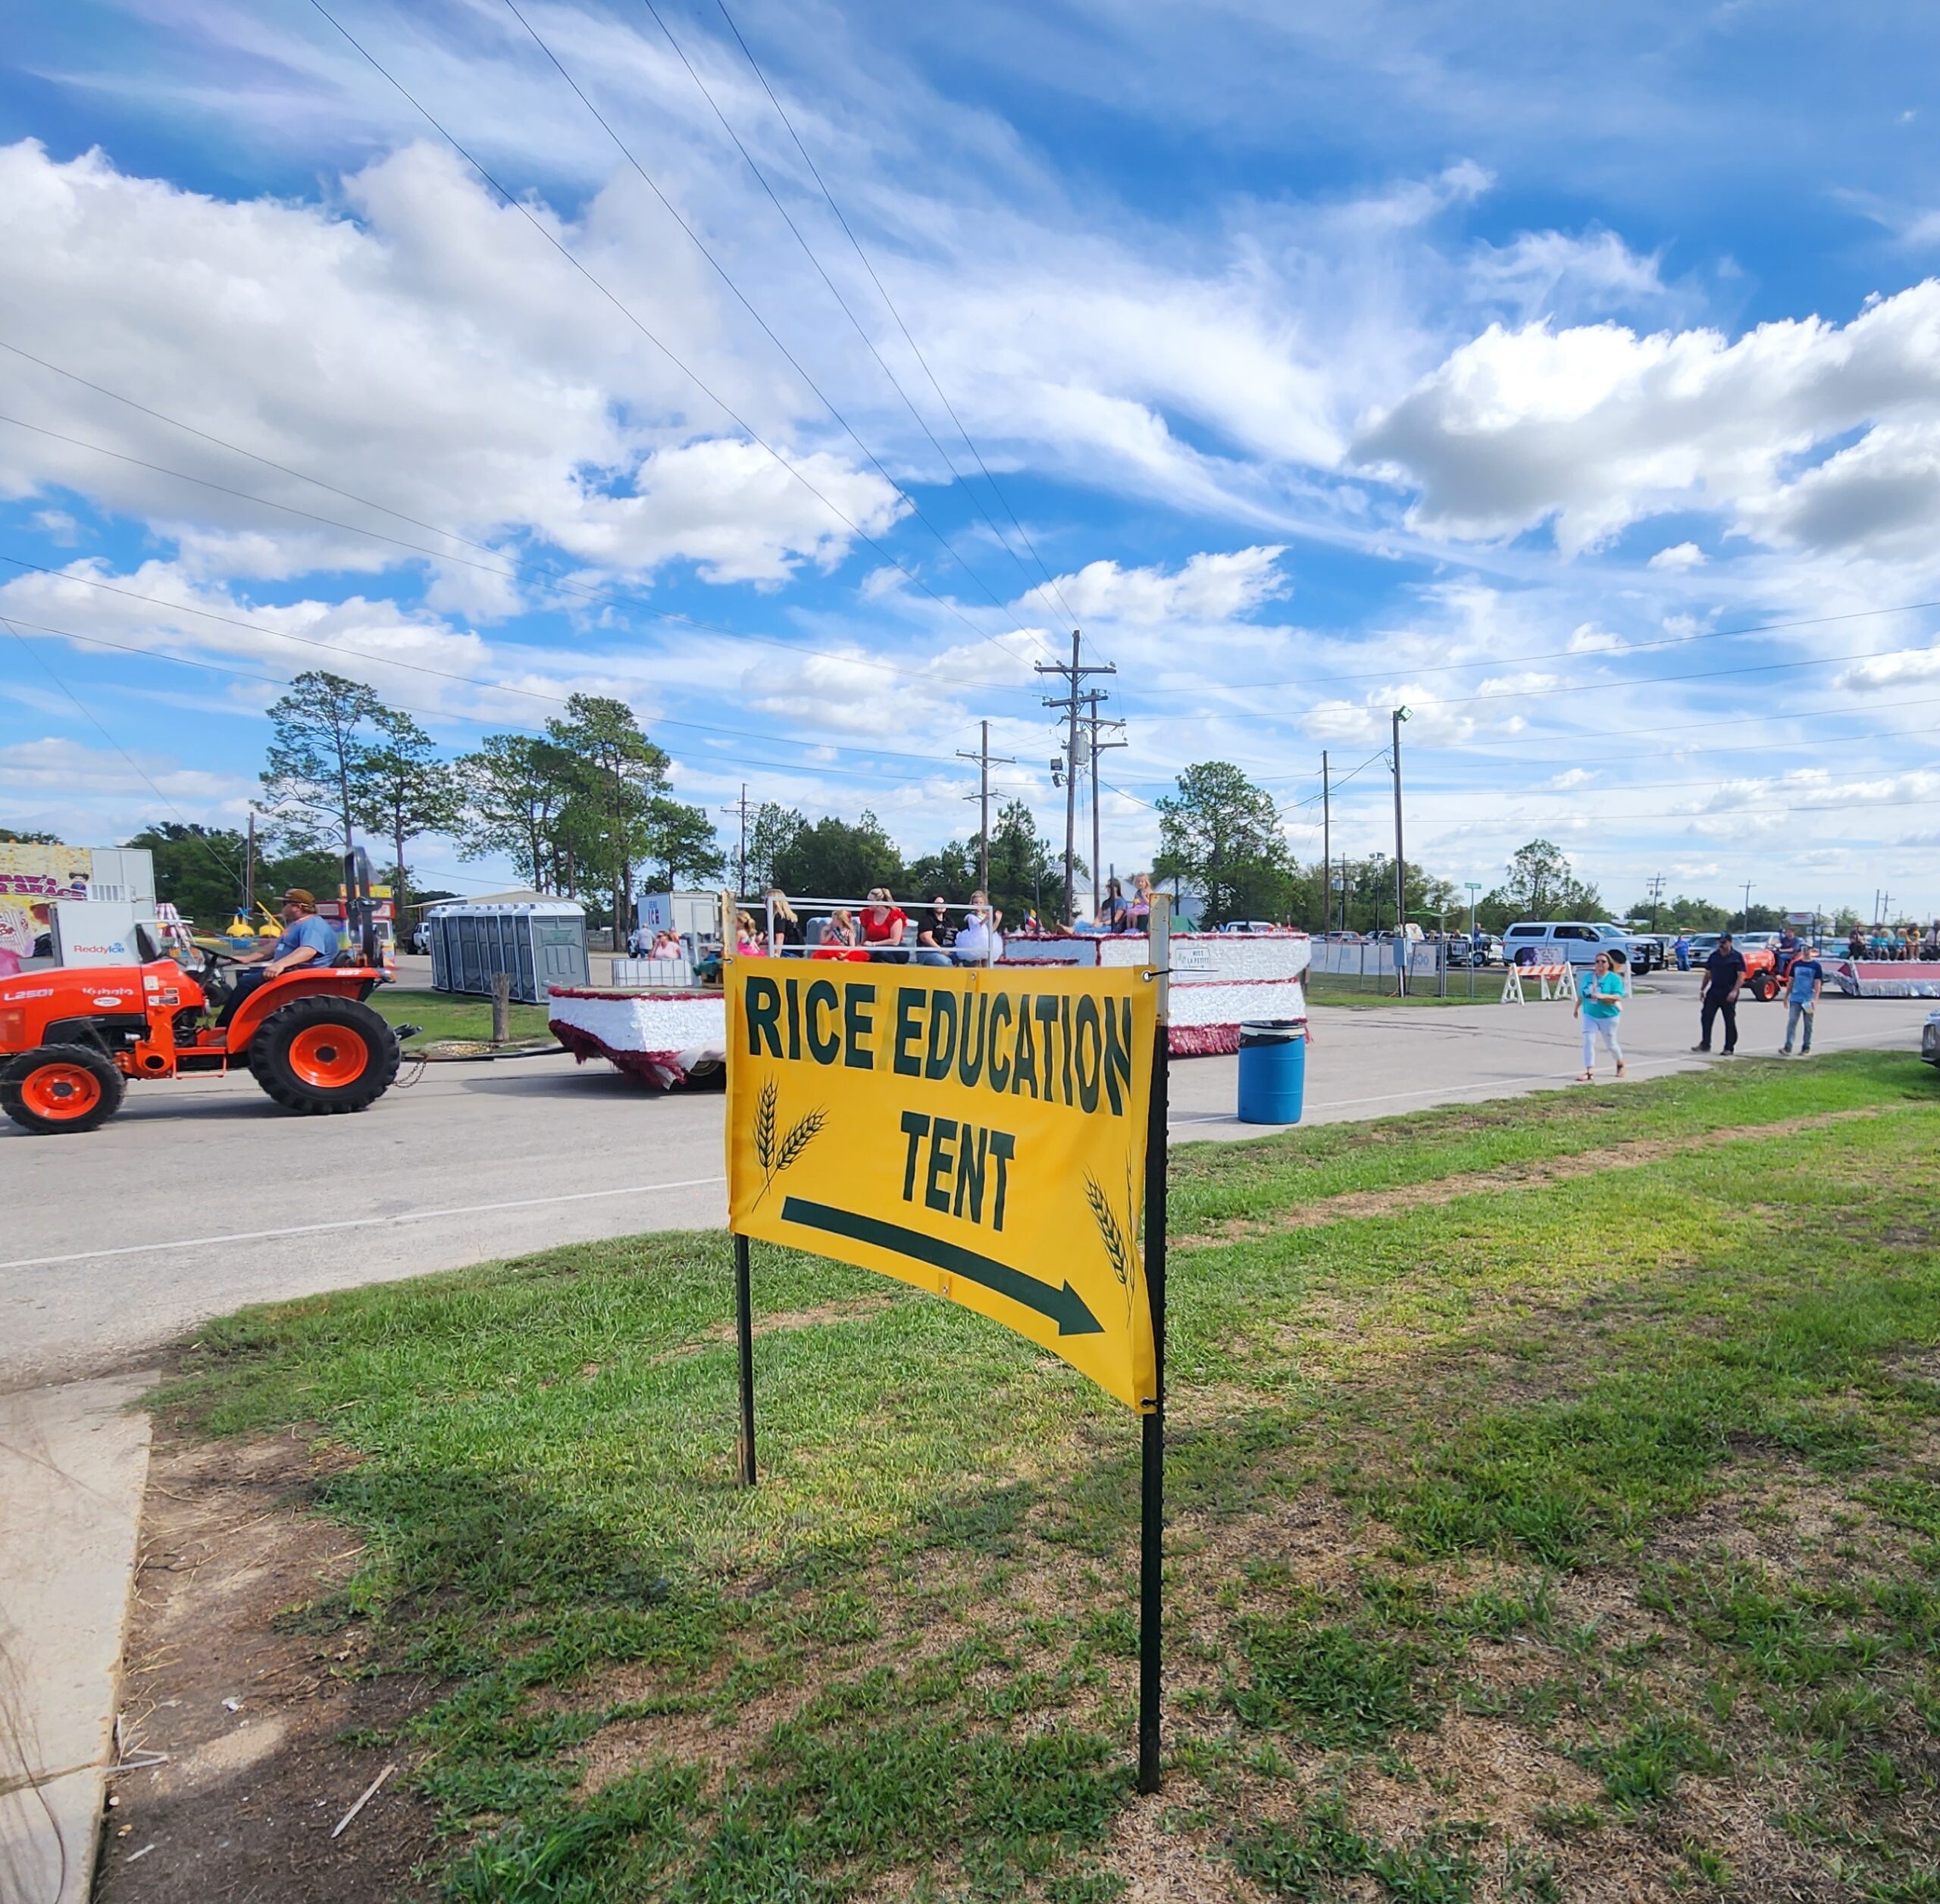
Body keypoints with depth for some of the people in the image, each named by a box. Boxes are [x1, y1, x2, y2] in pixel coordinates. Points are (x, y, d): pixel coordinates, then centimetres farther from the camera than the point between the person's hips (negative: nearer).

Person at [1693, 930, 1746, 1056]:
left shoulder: (1737, 956, -5)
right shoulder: (1714, 956, 10)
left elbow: (1741, 976, -11)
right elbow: (1708, 974, 15)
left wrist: (1734, 991, -21)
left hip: (1728, 994, -5)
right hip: (1713, 992, 5)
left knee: (1730, 1021, 2)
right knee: (1706, 1017, 1)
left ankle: (1729, 1048, 9)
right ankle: (1705, 1044, 11)